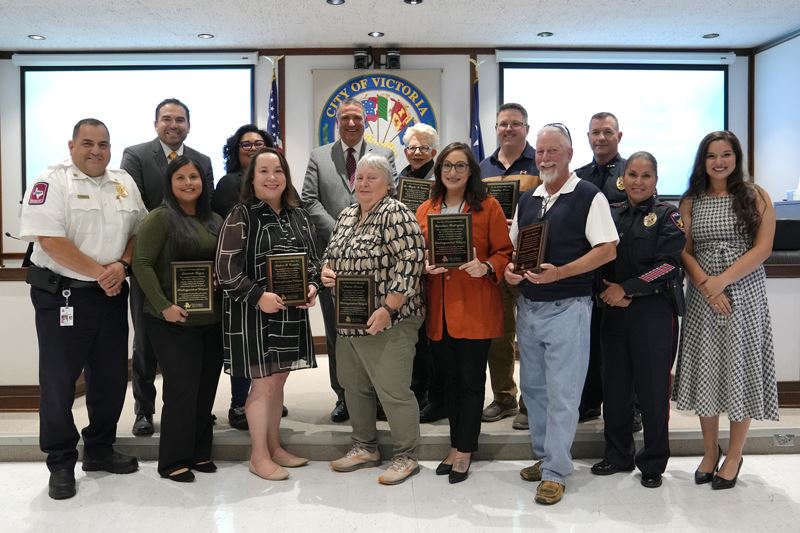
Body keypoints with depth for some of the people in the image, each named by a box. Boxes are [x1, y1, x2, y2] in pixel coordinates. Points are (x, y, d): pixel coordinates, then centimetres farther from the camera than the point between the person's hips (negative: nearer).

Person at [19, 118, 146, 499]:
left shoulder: (124, 183, 10)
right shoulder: (52, 182, -8)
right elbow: (50, 241, -17)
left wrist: (121, 265, -8)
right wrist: (99, 274, -14)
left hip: (111, 296, 6)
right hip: (62, 295, -5)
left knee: (111, 376, 12)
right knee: (58, 380, 3)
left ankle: (100, 449, 29)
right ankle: (61, 463, 17)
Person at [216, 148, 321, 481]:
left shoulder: (298, 216, 9)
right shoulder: (240, 216, -10)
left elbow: (312, 258, 15)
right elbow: (226, 268, -14)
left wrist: (312, 286, -4)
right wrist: (258, 296, -23)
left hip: (292, 312, 6)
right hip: (253, 312, -6)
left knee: (278, 381, 15)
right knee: (263, 383, 1)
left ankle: (274, 446, 29)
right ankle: (259, 455, 16)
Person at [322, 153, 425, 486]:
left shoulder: (395, 214, -13)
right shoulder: (347, 216, 13)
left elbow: (409, 263, -20)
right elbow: (331, 253, 24)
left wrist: (388, 310, -23)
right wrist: (326, 271, 1)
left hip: (386, 322, -8)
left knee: (393, 391, -2)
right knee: (354, 386, 16)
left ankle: (406, 457, 15)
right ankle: (365, 448, 32)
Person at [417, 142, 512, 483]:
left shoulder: (488, 207, -1)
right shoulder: (425, 210, 9)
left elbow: (505, 252, -2)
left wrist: (487, 267, -21)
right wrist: (425, 266, -7)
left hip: (475, 308, -4)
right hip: (439, 310, 4)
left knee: (471, 380, 4)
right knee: (450, 380, 14)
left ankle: (464, 450, 19)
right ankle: (457, 446, 28)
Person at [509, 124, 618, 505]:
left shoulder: (589, 197, -6)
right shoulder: (526, 200, 12)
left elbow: (607, 250, -11)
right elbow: (512, 246, 18)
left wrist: (559, 272, -21)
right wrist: (509, 269, -4)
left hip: (567, 308, -6)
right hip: (528, 306, 7)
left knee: (562, 393, -1)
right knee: (533, 387, 15)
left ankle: (555, 472, 10)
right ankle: (543, 455, 31)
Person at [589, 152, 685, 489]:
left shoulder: (667, 215, 0)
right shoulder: (610, 214, 11)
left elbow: (668, 265, -10)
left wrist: (626, 289, -13)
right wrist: (606, 289, -9)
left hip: (654, 311, -4)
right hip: (614, 311, 4)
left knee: (652, 388, 2)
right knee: (614, 385, 9)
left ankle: (653, 463, 18)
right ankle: (618, 455, 25)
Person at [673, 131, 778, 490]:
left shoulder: (755, 197, 2)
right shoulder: (690, 202, 8)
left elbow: (762, 249, -6)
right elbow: (684, 251, 3)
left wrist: (722, 281, -16)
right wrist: (705, 285, -13)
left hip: (745, 295, -2)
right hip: (702, 297, 2)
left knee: (740, 371, 3)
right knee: (704, 372, 5)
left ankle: (734, 456, 19)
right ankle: (710, 452, 21)